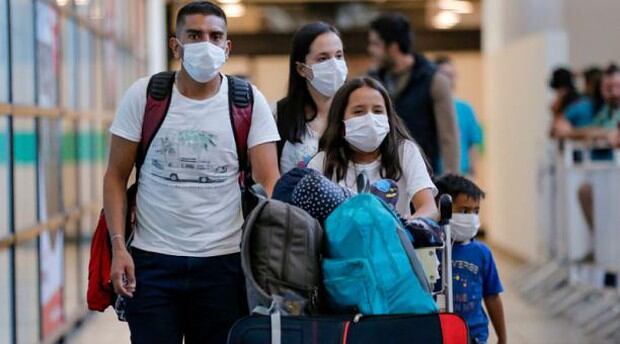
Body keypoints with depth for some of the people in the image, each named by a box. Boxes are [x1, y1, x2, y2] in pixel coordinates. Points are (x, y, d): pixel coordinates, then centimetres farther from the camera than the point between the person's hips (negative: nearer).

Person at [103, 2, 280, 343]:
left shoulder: (248, 102, 0)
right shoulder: (143, 96, 0)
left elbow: (268, 182, -5)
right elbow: (116, 177, 3)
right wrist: (118, 246, -7)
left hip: (223, 262, 1)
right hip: (152, 261, 0)